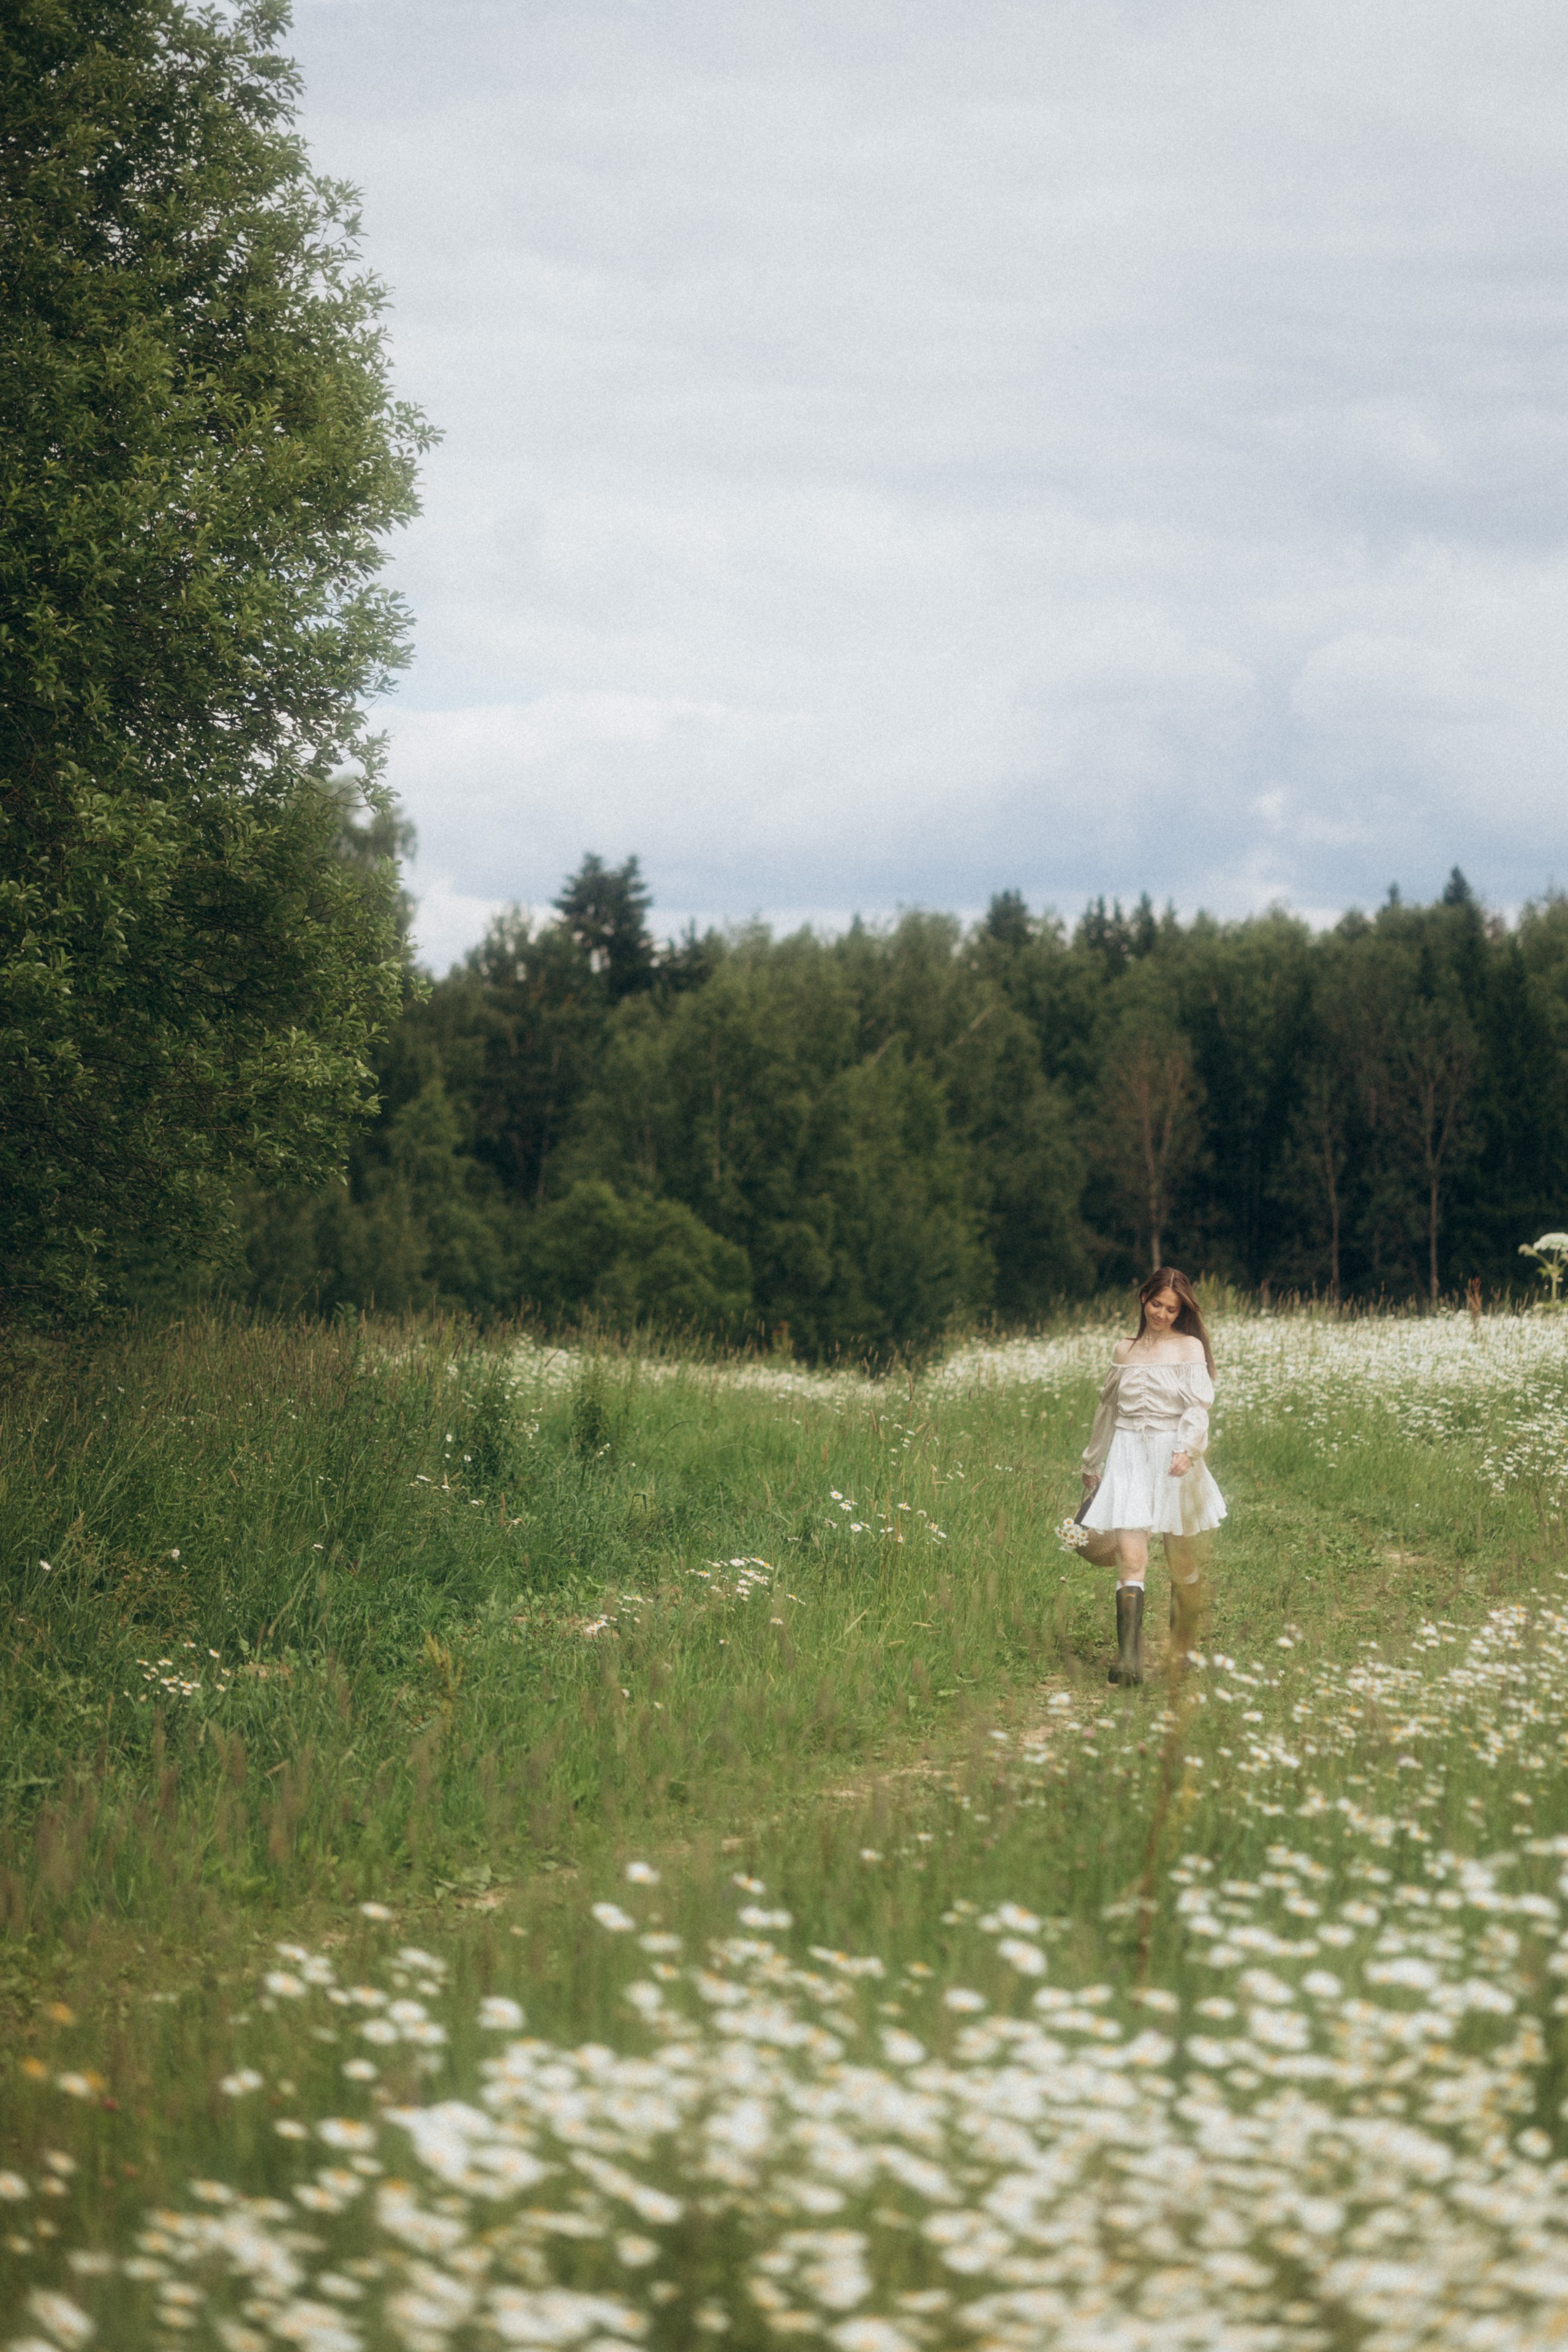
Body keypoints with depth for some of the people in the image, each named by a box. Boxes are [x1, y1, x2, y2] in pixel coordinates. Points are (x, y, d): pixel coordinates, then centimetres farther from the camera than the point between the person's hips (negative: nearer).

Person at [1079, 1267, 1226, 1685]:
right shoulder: (1124, 1350, 14)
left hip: (1173, 1457, -2)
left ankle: (1183, 1649, 26)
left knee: (1182, 1562, 7)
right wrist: (1092, 1464, 29)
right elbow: (1108, 1409, 24)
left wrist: (1186, 1449, -29)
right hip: (1128, 1455, 2)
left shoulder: (1189, 1348, 2)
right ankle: (1129, 1658, -21)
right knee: (1130, 1557, -14)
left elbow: (1198, 1405, -11)